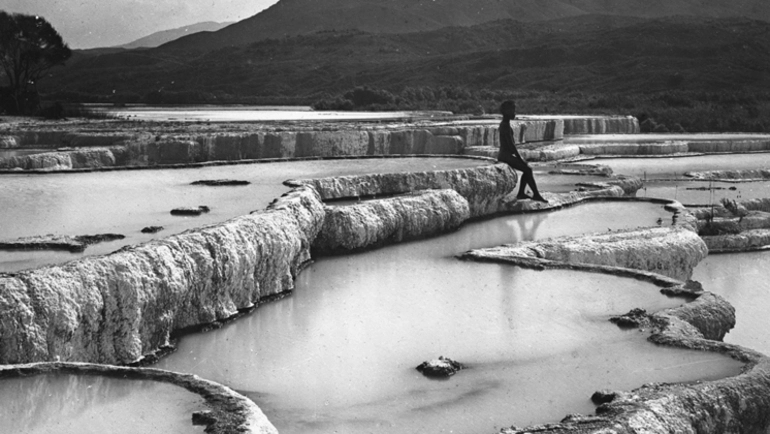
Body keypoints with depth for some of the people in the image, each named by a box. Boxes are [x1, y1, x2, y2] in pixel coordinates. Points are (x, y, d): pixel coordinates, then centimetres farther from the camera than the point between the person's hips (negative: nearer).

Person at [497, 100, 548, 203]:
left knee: (527, 168, 12)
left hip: (506, 155, 10)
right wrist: (520, 158, -14)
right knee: (528, 169, -11)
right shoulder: (506, 126, -17)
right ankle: (536, 194, -6)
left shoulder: (504, 124, 15)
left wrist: (519, 157, 14)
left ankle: (521, 193, 10)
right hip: (506, 156, -10)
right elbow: (511, 144, -20)